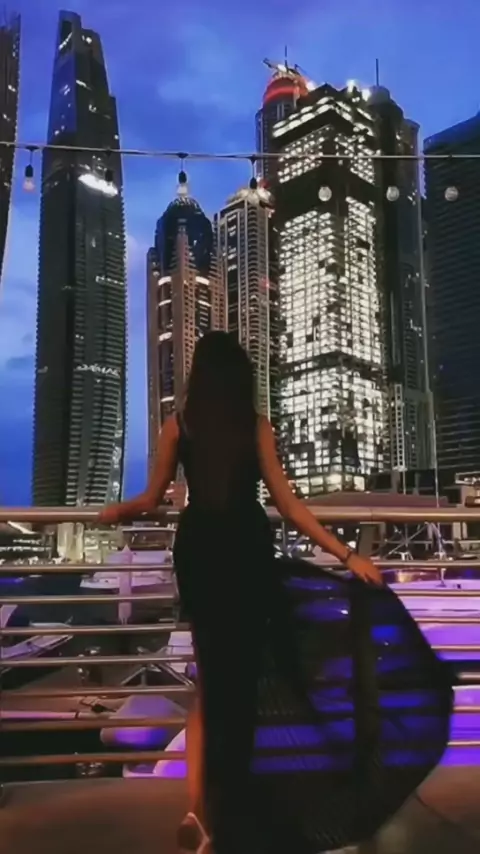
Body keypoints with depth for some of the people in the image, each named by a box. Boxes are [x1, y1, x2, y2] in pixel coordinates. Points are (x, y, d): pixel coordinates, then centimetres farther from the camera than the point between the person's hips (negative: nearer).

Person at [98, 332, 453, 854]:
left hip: (198, 548, 2)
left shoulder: (178, 425, -1)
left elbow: (152, 500, 3)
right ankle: (226, 806, 20)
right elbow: (286, 503, -8)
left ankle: (202, 806, 14)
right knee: (242, 671, 10)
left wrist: (116, 512, 26)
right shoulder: (256, 426, -5)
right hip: (246, 548, -2)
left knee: (212, 673, 15)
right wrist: (345, 555, -4)